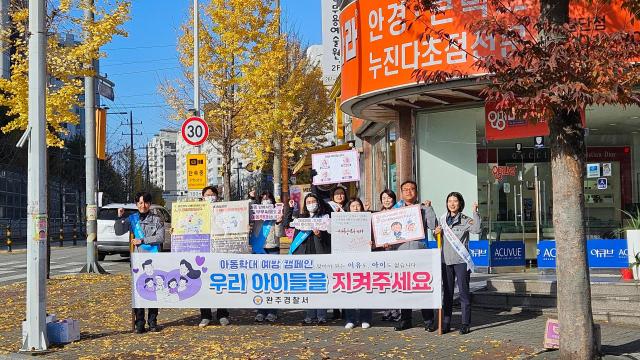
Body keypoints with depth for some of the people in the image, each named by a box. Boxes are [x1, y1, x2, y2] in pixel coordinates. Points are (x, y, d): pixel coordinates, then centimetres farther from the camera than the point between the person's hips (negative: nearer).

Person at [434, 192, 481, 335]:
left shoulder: (466, 220, -2)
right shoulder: (443, 219, 12)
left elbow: (477, 229, -21)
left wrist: (475, 212, -24)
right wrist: (436, 233, 2)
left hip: (461, 260, -4)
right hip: (446, 260, 5)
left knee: (463, 291, -2)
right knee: (447, 292, 8)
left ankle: (465, 324, 4)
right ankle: (446, 323, 13)